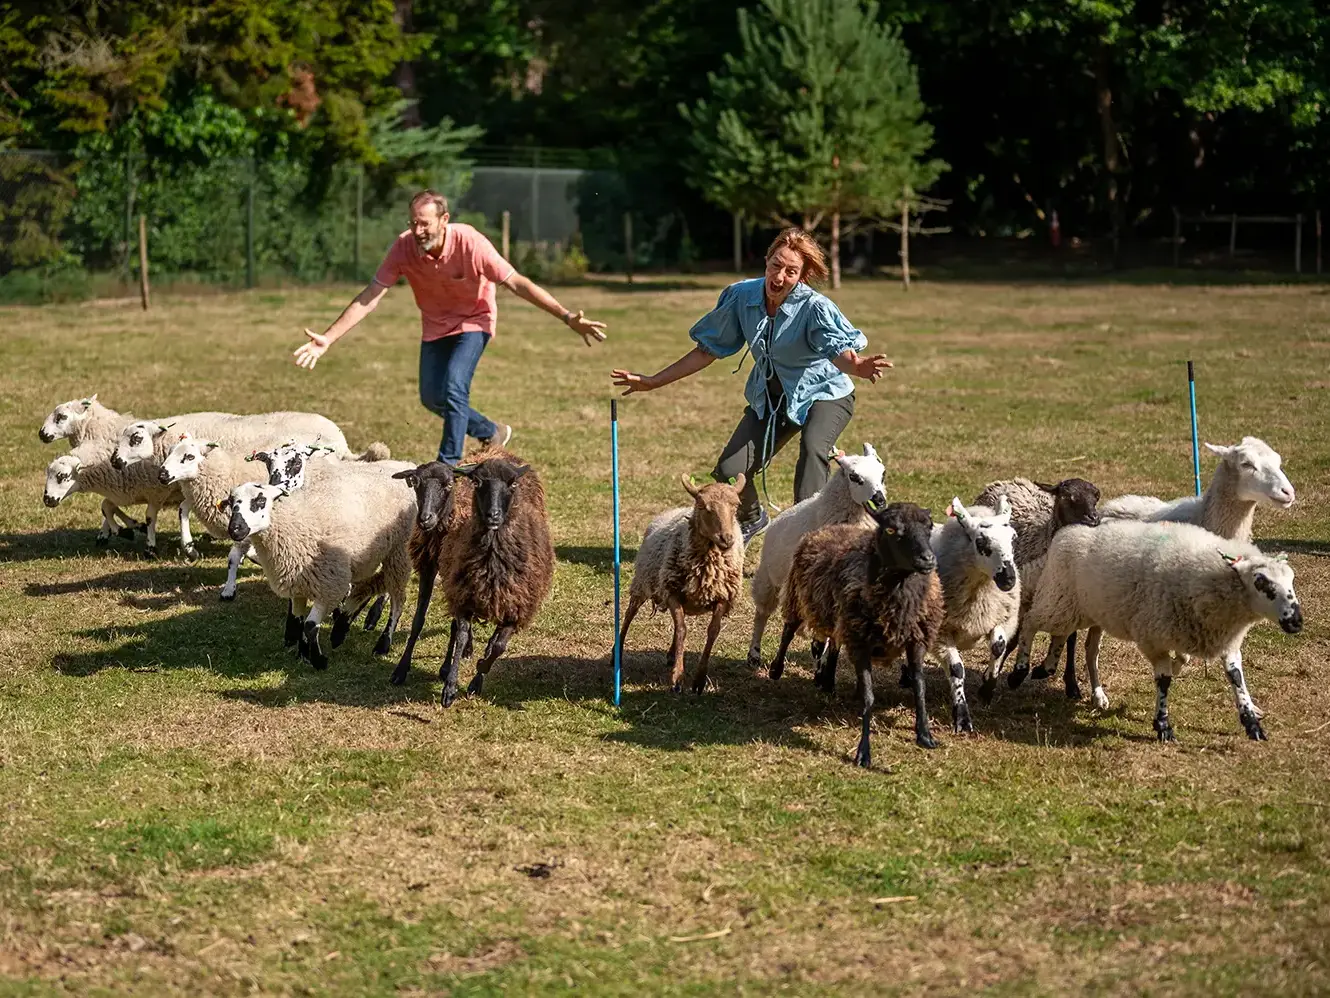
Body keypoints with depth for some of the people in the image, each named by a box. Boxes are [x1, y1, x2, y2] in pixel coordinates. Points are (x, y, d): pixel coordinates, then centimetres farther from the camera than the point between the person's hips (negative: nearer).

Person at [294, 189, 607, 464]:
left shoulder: (470, 243, -32)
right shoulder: (404, 247, -23)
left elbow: (517, 283, -27)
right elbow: (369, 298, -19)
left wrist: (566, 317, -31)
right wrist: (328, 338, -24)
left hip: (474, 320, -5)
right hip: (436, 325, 5)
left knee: (454, 387, -23)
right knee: (431, 398, 7)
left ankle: (449, 466, -10)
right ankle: (492, 432, 33)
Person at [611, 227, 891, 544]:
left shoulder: (815, 308, -28)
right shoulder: (742, 296, -14)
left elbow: (839, 349, -45)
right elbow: (708, 350, -2)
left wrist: (858, 366, -70)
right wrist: (654, 382, -2)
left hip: (823, 392, -5)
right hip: (770, 397, 5)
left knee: (812, 447, -36)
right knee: (728, 473, -3)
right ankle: (751, 519, 30)